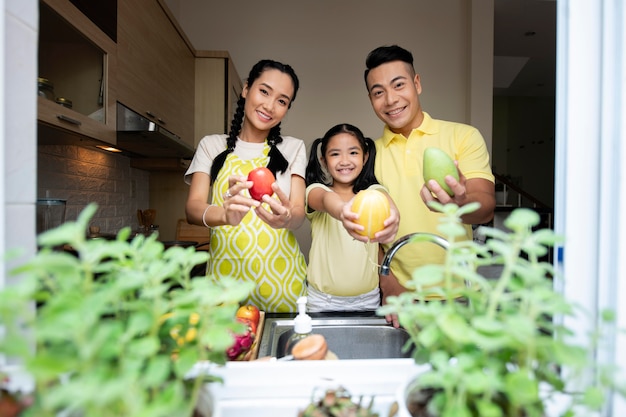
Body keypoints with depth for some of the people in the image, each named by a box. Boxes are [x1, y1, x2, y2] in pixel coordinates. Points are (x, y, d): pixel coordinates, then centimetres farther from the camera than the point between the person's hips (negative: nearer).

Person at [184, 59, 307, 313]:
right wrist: (225, 214, -31)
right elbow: (193, 208, -9)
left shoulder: (292, 148, 5)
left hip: (280, 276, 0)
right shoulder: (212, 146, 5)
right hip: (226, 272, 0)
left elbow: (299, 213, -7)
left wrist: (285, 218, -31)